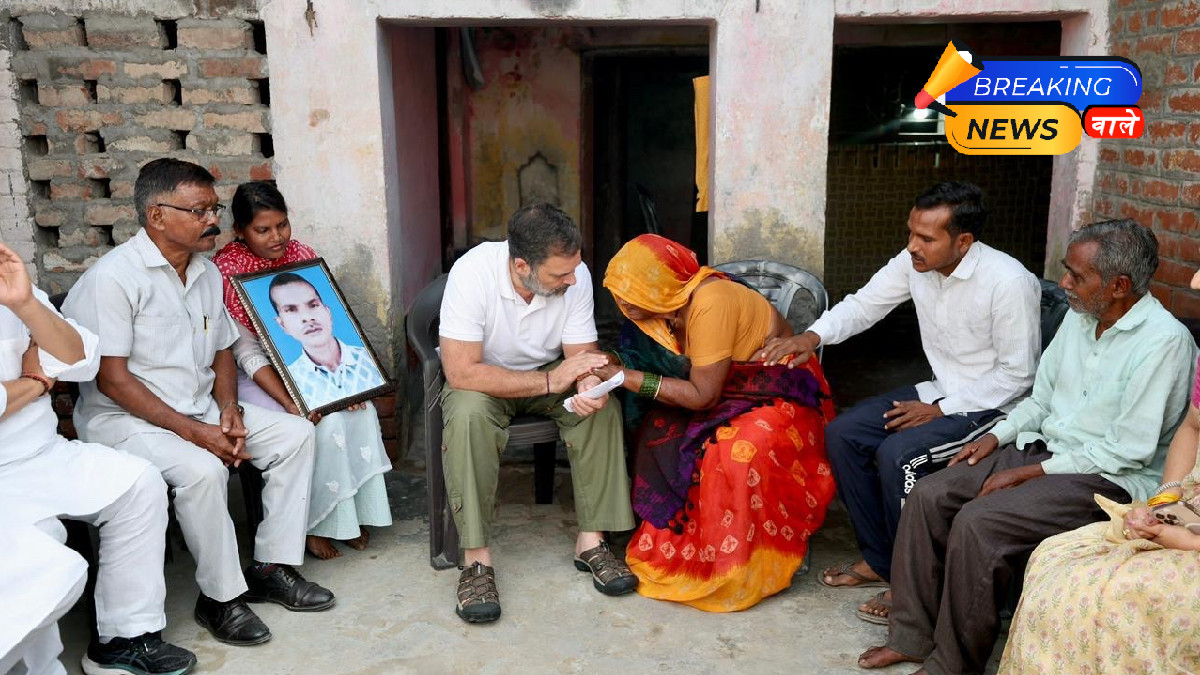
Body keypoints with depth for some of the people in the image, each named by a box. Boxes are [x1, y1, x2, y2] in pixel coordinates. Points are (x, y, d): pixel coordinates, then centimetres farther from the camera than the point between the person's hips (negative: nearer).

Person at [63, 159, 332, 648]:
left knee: (295, 433, -5)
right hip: (123, 417, -8)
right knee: (202, 469, -34)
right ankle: (220, 597, -14)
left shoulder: (207, 273, 8)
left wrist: (229, 409, -4)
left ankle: (272, 567, 1)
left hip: (199, 409, 8)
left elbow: (222, 350, 16)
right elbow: (112, 378, -19)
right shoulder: (114, 277, -16)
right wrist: (194, 432, -23)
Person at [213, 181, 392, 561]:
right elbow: (247, 352, -17)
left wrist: (348, 378, -17)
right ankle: (316, 525, -8)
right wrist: (289, 402, -29)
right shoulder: (226, 270, -14)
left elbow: (329, 323, 0)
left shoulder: (302, 255, 1)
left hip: (310, 368, 5)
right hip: (257, 377, -5)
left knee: (361, 409, -21)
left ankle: (354, 515, -5)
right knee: (325, 422, -27)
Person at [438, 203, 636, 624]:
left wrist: (588, 386, -36)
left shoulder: (575, 274, -20)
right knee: (468, 413, -35)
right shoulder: (472, 273, -32)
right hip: (485, 380, -3)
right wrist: (548, 381, -36)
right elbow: (461, 371, -35)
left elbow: (581, 353, -12)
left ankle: (591, 541, -13)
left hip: (550, 373, 3)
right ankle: (476, 559, -25)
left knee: (603, 407, -25)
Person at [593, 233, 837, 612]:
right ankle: (671, 540, 1)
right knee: (658, 431, -13)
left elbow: (702, 395, -27)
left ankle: (737, 571, -14)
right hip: (731, 393, 8)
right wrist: (615, 366, -17)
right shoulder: (666, 300, -6)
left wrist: (627, 378, -25)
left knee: (739, 453, -33)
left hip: (781, 396, -8)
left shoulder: (709, 303, -30)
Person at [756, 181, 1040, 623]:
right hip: (940, 391, 8)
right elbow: (864, 304, 2)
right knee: (843, 434, -4)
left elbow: (1017, 374, -19)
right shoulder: (914, 263, -6)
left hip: (992, 404, -8)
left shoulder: (1009, 282, -24)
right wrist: (813, 336, -18)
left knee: (897, 454, -27)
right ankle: (878, 559, 8)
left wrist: (940, 409, -20)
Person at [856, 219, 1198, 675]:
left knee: (978, 521, -27)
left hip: (1110, 478, -8)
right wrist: (998, 436, 1)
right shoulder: (1079, 317, 8)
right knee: (929, 496, -9)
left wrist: (1029, 473, -17)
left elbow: (1130, 450, -19)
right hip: (1043, 448, 8)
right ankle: (912, 636, 0)